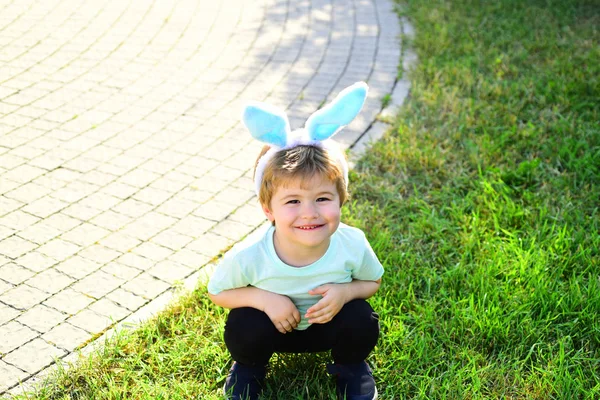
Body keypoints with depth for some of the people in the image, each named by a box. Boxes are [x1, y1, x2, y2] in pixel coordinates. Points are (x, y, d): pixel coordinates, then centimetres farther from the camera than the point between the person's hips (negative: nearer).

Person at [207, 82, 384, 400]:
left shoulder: (352, 245, -29)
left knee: (360, 318, -26)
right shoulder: (248, 256, -34)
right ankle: (248, 368, 9)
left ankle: (351, 365, 11)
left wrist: (345, 291, -30)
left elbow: (372, 281, -6)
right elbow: (216, 292, -14)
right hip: (273, 327, -1)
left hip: (328, 324, 1)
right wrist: (263, 297, -32)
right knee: (245, 325, -30)